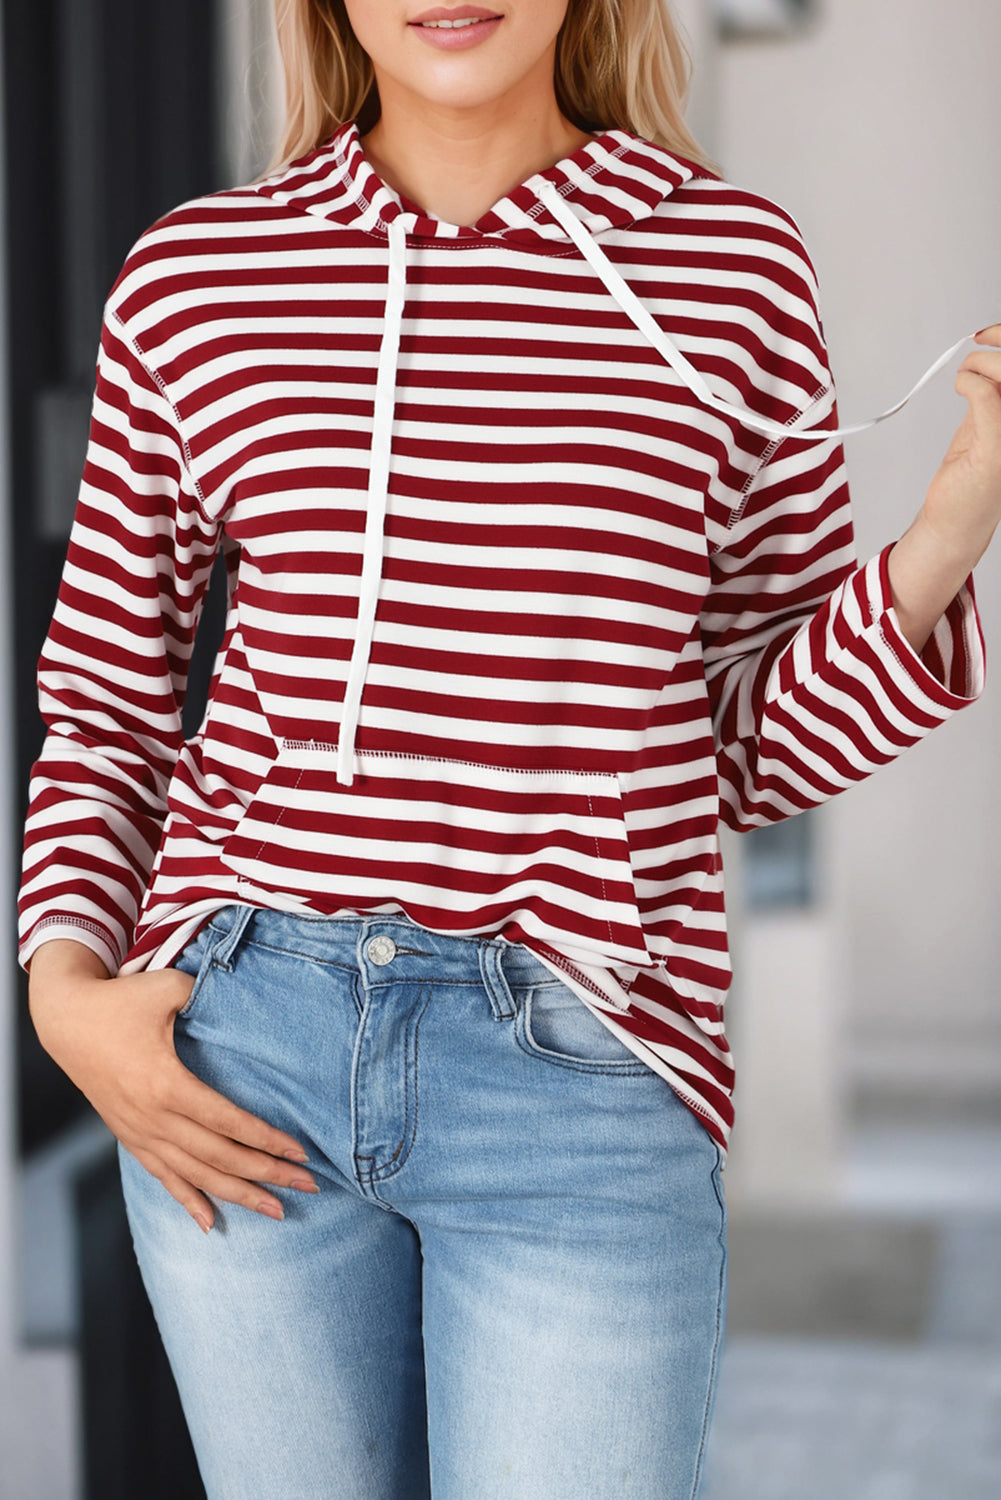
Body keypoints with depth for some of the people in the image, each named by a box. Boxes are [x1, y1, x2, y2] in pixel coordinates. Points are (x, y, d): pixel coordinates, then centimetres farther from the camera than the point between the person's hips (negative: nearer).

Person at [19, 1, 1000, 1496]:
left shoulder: (733, 264, 2)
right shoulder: (193, 279, 4)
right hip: (241, 1051, 2)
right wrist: (65, 984, -2)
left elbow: (762, 746, 7)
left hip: (580, 1082, -1)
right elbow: (107, 704, 13)